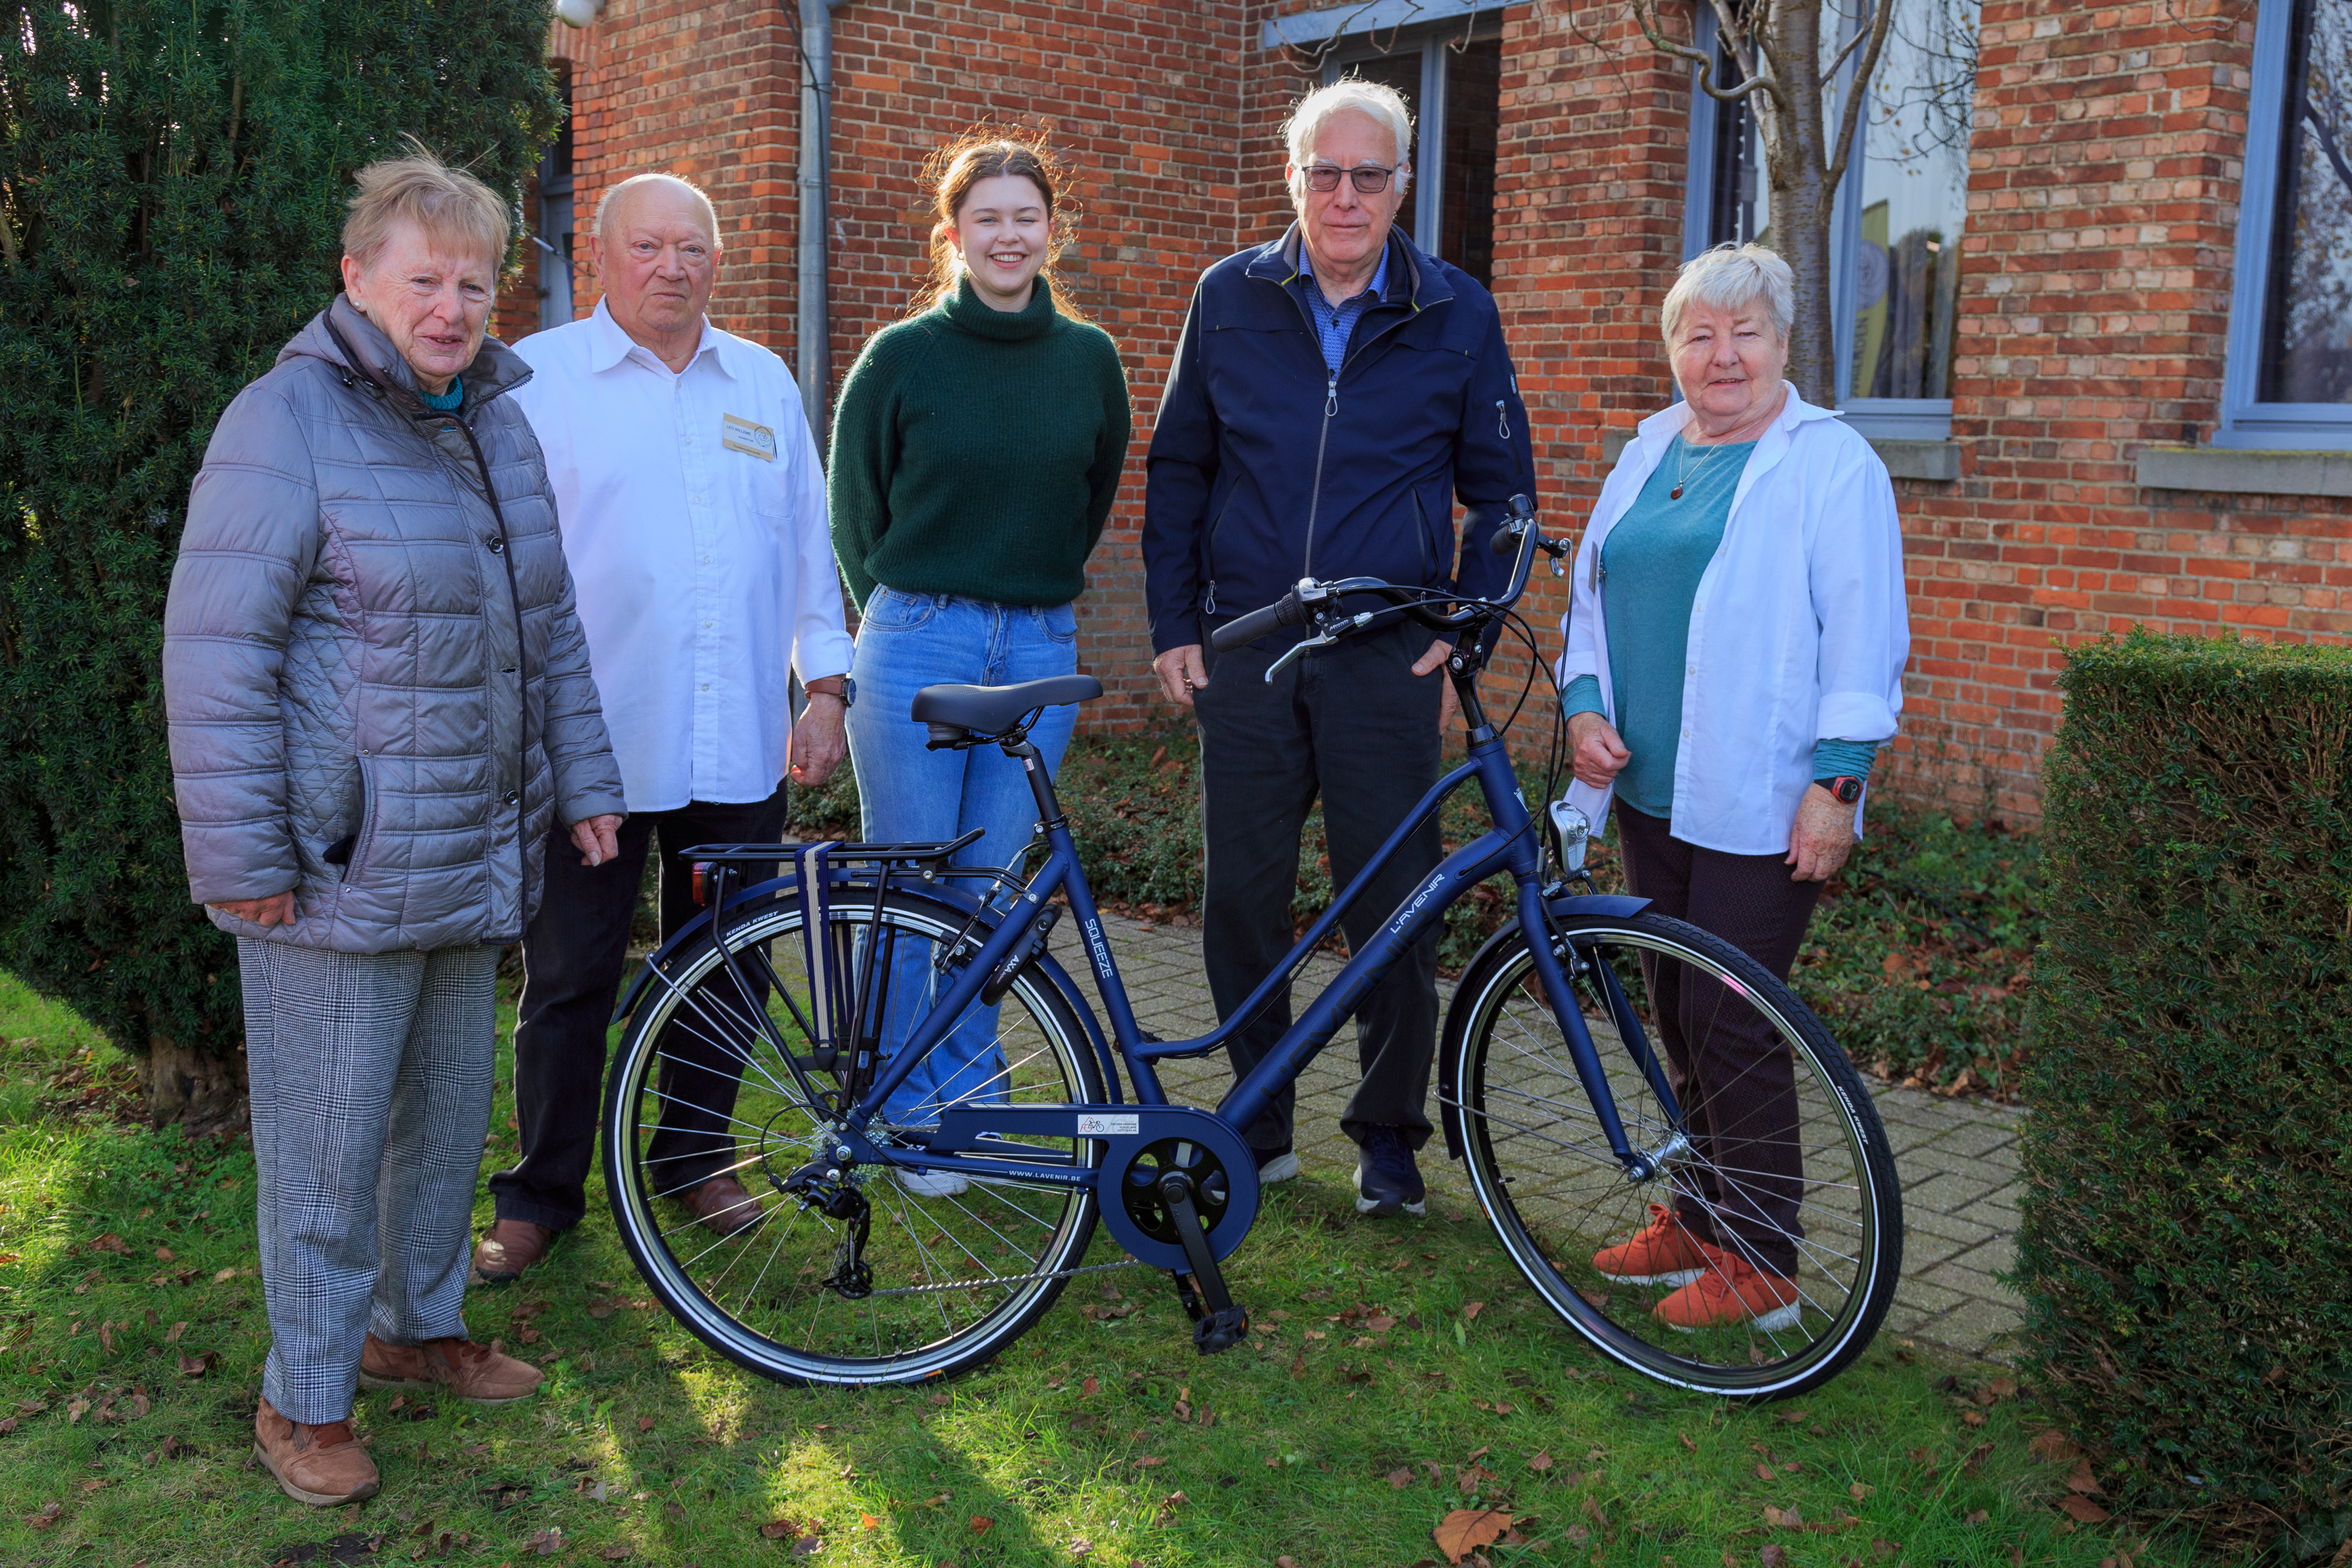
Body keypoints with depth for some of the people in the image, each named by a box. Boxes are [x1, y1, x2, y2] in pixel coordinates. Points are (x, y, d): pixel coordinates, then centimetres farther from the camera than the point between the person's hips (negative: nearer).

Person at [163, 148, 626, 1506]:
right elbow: (217, 651, -15)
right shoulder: (288, 423, -12)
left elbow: (551, 625, 21)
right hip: (338, 876, -7)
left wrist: (583, 783, 18)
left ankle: (419, 1327, 38)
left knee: (452, 1113, 18)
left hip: (475, 866, 7)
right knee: (331, 1140, 2)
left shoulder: (500, 425, 12)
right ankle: (304, 1400, 19)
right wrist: (244, 857, -17)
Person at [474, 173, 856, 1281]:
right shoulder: (535, 379, 2)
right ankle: (541, 1193, 19)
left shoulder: (764, 384, 14)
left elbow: (806, 548, 19)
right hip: (590, 743, -3)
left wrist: (826, 684, 11)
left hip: (738, 748, 4)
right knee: (568, 980, 4)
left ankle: (696, 1158, 30)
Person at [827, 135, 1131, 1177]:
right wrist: (902, 615, 8)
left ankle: (973, 1094, 21)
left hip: (1040, 649, 2)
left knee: (991, 884, 7)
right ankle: (913, 1114, 14)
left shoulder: (1089, 358, 7)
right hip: (916, 647, -2)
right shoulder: (901, 356, -1)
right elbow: (853, 508, 7)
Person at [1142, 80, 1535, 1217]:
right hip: (1245, 650, 2)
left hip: (1388, 656, -1)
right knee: (1241, 898, 6)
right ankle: (1257, 1125, 23)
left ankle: (1388, 1133, 20)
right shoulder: (1230, 299, 6)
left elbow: (1501, 490, 9)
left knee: (1394, 907, 2)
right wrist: (1174, 626, 5)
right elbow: (1178, 470, 12)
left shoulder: (1455, 314, 3)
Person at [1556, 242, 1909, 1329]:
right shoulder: (1648, 454, 14)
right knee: (1679, 1015, 14)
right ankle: (1696, 1218, 28)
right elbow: (1593, 592, 21)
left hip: (1759, 808, -7)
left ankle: (1760, 1259, 8)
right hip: (1649, 791, 7)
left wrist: (1836, 786, -15)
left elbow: (1864, 638, -10)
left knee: (1733, 1026, -5)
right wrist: (1584, 704, 4)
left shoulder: (1832, 464, -6)